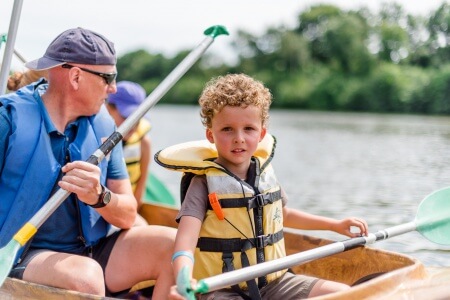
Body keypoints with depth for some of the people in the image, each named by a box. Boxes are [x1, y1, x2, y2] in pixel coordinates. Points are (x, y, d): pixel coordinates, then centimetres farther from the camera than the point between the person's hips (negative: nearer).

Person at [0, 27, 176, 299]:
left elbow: (128, 216, 3)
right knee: (85, 276, -35)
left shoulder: (103, 125, 7)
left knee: (175, 246, -14)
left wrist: (100, 197, -19)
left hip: (93, 252, 6)